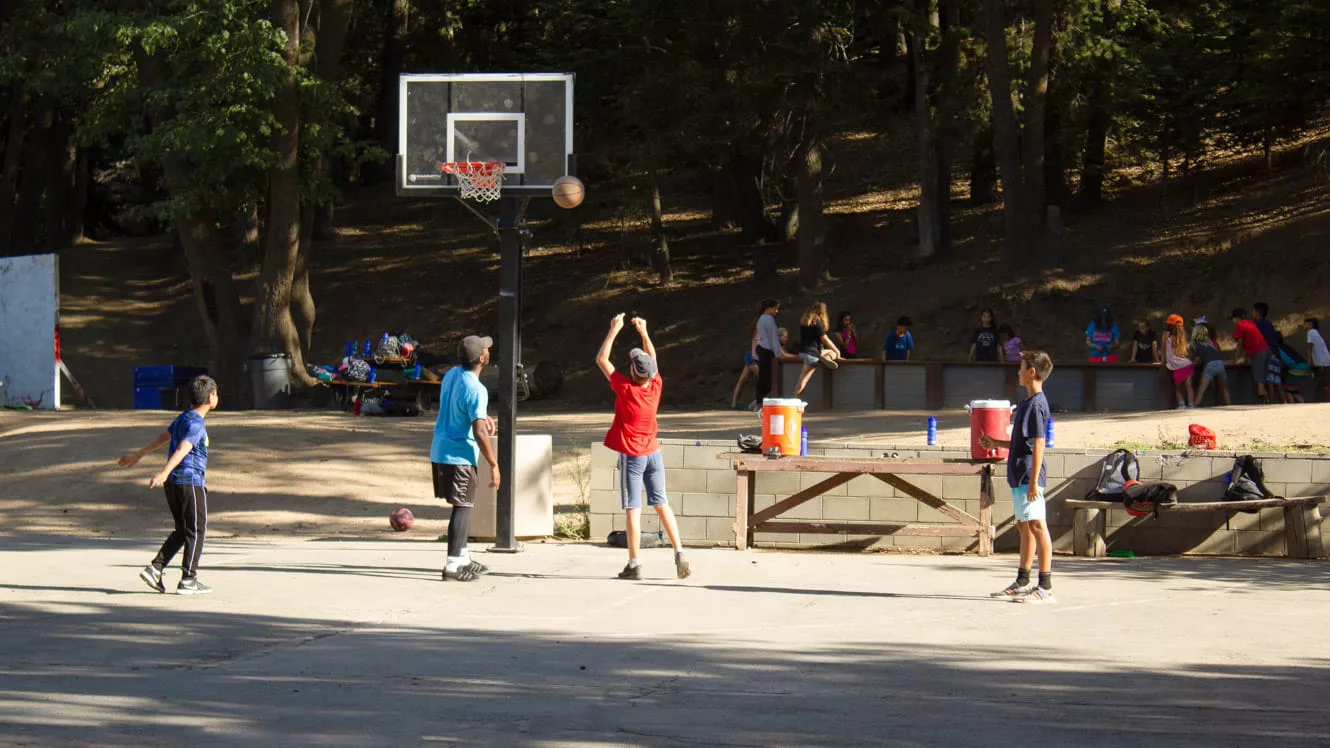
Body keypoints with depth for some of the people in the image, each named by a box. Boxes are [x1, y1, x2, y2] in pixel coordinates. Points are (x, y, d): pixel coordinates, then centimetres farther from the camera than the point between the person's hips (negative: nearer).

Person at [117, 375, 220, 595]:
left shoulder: (183, 418, 14)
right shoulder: (196, 424, -15)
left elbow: (162, 438, 26)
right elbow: (182, 450, -28)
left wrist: (138, 456, 36)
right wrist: (164, 473, -41)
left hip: (174, 483, 9)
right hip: (190, 483, -9)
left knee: (182, 531, 16)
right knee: (196, 531, 0)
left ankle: (155, 569, 7)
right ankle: (188, 581, 3)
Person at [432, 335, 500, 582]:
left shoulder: (451, 374, 5)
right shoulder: (476, 390, -21)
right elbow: (480, 433, -23)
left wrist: (483, 416, 14)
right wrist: (494, 465, -16)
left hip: (439, 453, 9)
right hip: (460, 457, -9)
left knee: (462, 506, 19)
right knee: (463, 508, -2)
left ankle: (463, 559, 28)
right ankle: (452, 566, -4)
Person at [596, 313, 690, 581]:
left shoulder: (625, 388, -17)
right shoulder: (656, 386, -5)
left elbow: (601, 359, -9)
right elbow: (653, 358, 16)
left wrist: (614, 330, -4)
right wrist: (643, 332, 18)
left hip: (631, 455, -5)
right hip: (653, 452, 5)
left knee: (633, 509, -3)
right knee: (661, 504, 11)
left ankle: (634, 564, -2)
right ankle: (679, 553, 3)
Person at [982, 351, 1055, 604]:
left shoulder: (1036, 404, -14)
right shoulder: (1027, 403, 17)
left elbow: (1038, 444, -19)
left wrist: (1034, 481, -22)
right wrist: (995, 443, 28)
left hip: (1028, 476, -11)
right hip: (1019, 478, 11)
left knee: (1037, 526, -11)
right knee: (1024, 526, 16)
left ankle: (1045, 587, -12)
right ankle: (1022, 583, 25)